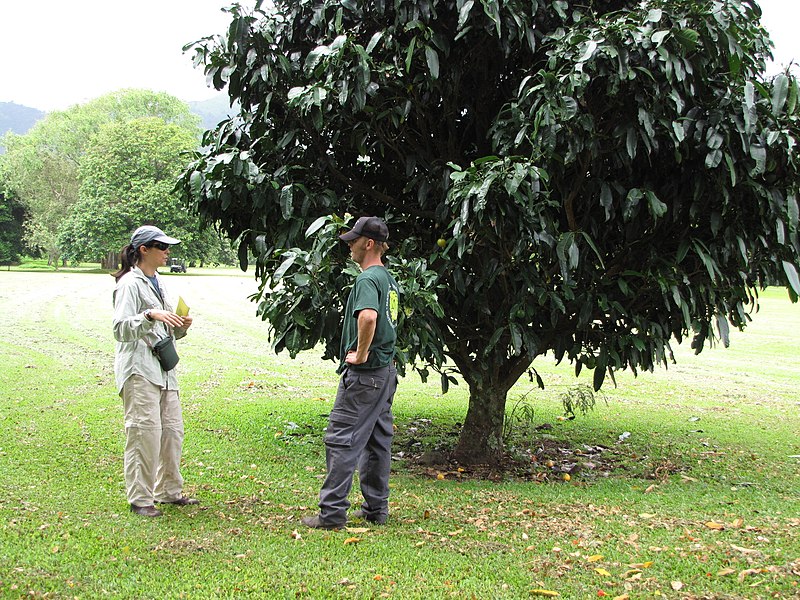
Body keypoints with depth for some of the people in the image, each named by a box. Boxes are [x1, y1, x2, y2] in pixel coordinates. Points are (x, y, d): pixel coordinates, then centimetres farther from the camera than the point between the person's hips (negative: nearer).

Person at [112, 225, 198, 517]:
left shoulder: (157, 283, 18)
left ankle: (168, 490, 21)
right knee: (145, 432, -9)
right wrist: (150, 315, -32)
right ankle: (140, 499, -1)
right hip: (139, 369, -9)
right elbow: (121, 329, -18)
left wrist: (180, 327, 4)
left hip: (163, 369, 9)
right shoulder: (130, 283, -8)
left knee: (172, 431, 9)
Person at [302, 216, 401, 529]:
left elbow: (368, 317, -34)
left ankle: (332, 512, -5)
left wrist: (360, 353, -22)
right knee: (377, 441, 14)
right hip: (386, 369, 10)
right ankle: (376, 508, 20)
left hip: (364, 373, -10)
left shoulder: (367, 278, -16)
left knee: (341, 439, -6)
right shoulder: (389, 279, 16)